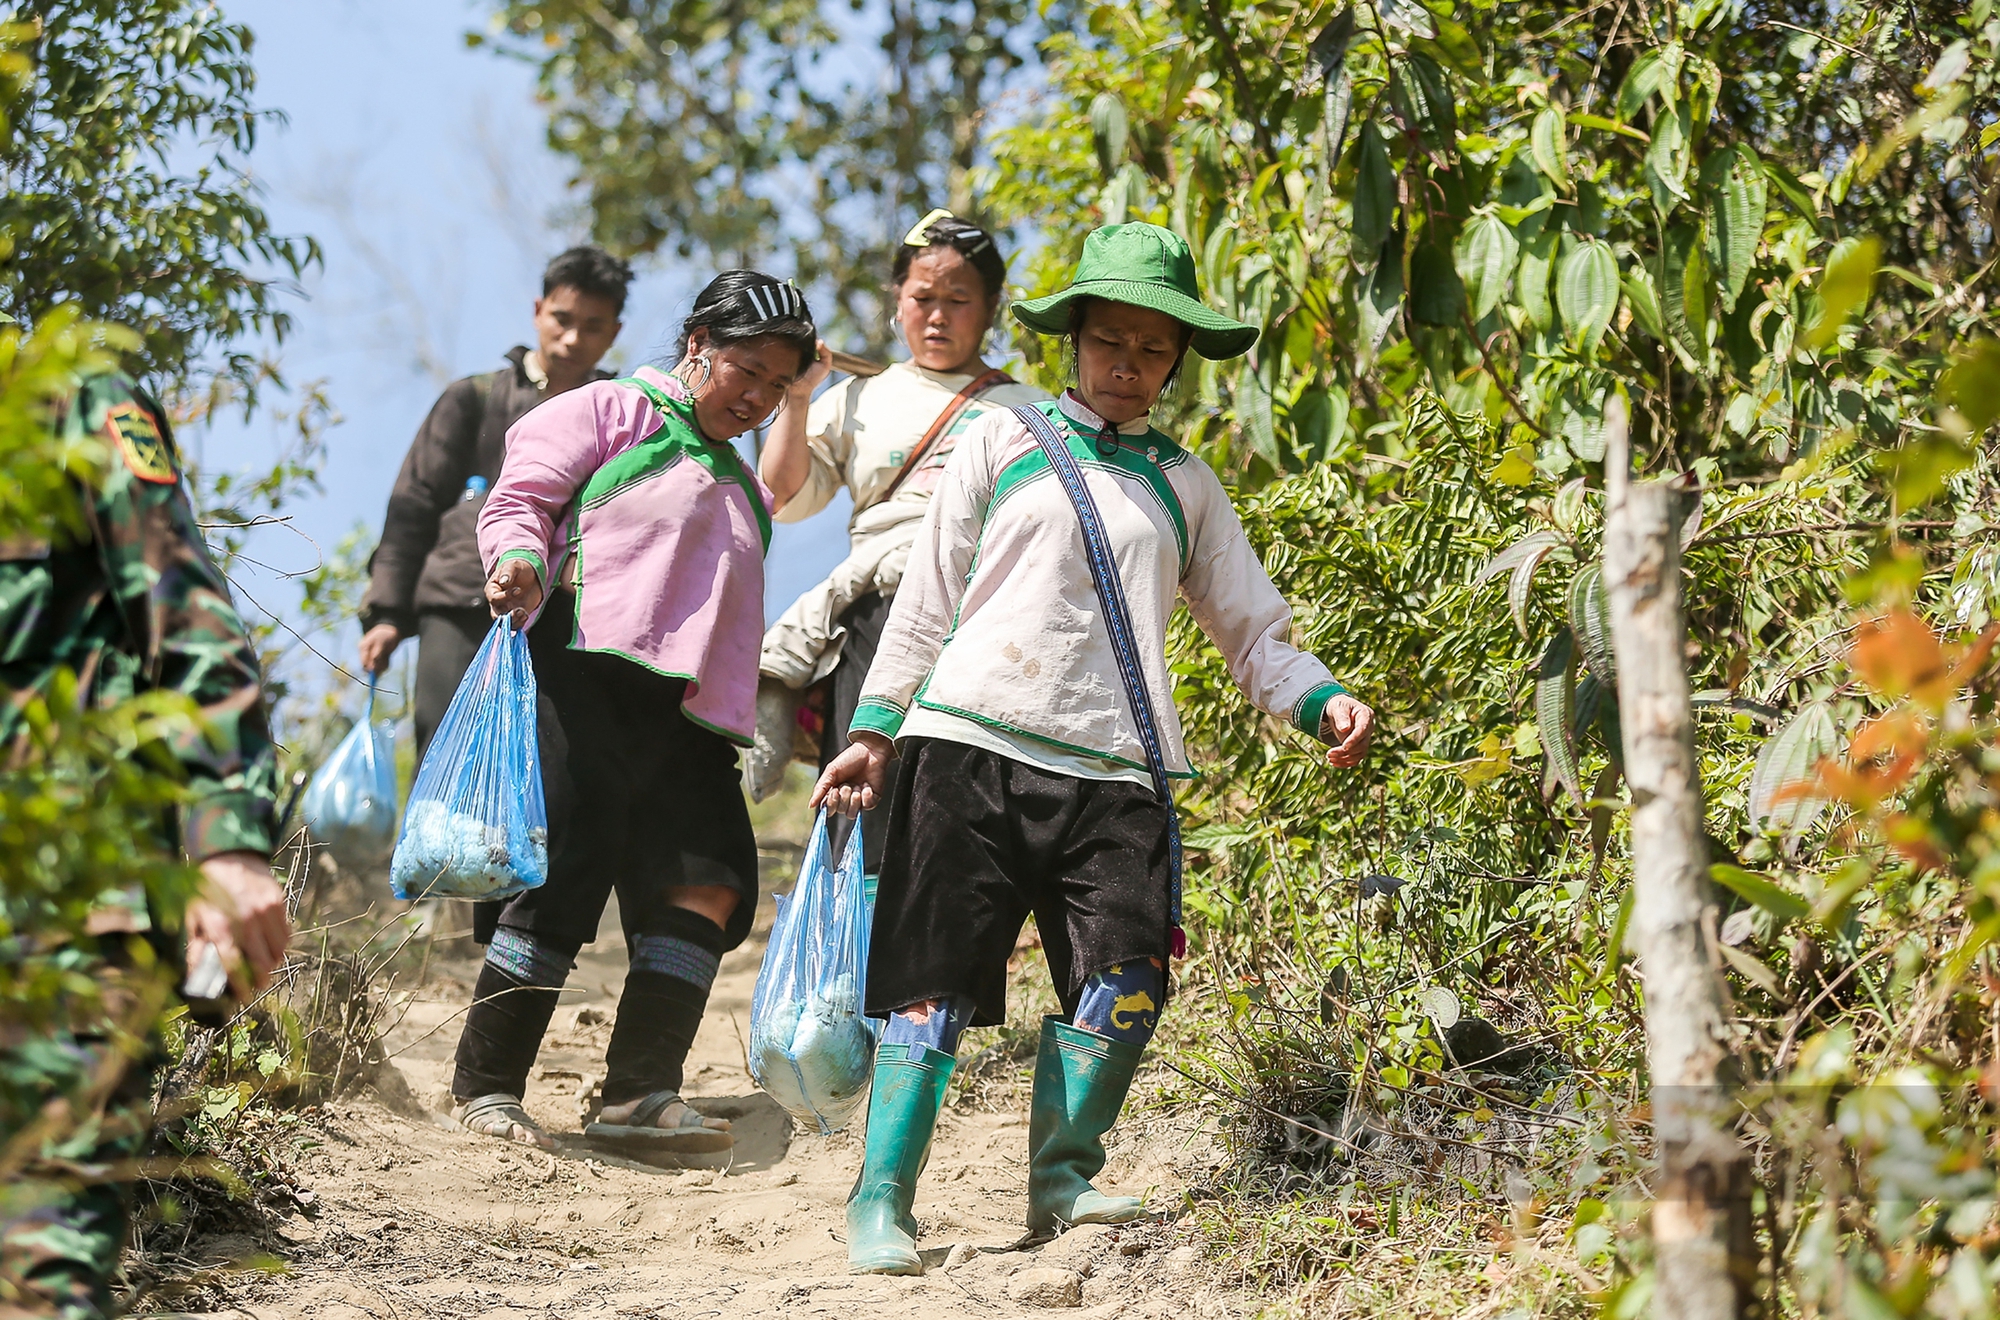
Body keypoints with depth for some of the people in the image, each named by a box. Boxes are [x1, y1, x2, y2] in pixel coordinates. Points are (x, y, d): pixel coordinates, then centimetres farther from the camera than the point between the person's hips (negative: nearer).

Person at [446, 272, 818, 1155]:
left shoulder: (742, 485, 31)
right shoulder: (614, 413, 10)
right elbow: (519, 497, -1)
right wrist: (519, 559, -21)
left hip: (687, 710, 7)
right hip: (587, 675, -7)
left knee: (711, 879, -9)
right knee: (569, 867, -13)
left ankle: (640, 1096, -8)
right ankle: (484, 1087, -4)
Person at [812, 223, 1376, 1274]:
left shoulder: (1184, 485, 19)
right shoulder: (1002, 442, 13)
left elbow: (1251, 630, 18)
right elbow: (928, 598, 13)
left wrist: (1321, 701, 0)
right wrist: (874, 728, 6)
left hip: (1113, 768, 2)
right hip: (971, 748, -2)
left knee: (1125, 986, -14)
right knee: (934, 983, -7)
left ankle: (1060, 1181, 4)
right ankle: (880, 1204, -2)